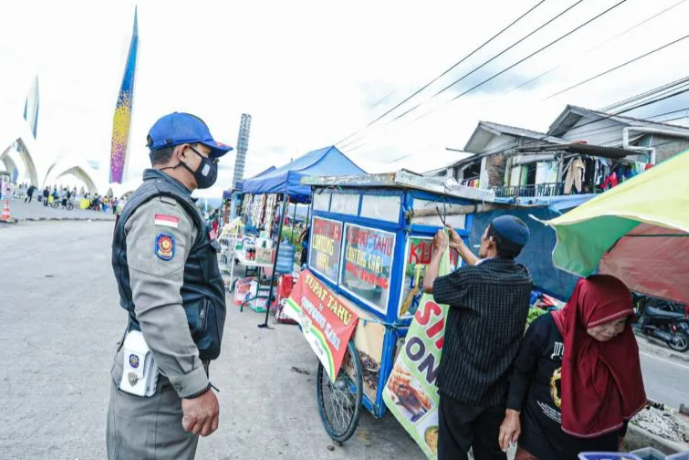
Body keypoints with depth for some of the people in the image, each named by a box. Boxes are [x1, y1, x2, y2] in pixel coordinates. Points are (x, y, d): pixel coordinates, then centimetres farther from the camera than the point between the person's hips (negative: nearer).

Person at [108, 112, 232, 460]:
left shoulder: (165, 202, 16)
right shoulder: (163, 206, -20)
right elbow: (157, 307, -30)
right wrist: (196, 387, -25)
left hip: (169, 366, 10)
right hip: (163, 379, -10)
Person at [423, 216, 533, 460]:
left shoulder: (470, 279, -24)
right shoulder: (524, 278, -5)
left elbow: (429, 285, -6)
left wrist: (440, 249, 7)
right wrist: (459, 246, 25)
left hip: (461, 386, -5)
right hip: (499, 388, 5)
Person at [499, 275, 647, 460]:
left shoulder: (623, 344, -13)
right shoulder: (547, 328, -21)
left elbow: (624, 395, 3)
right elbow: (522, 371, -7)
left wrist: (619, 433, 11)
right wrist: (512, 412, -8)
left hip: (594, 442, 2)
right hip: (539, 429, -1)